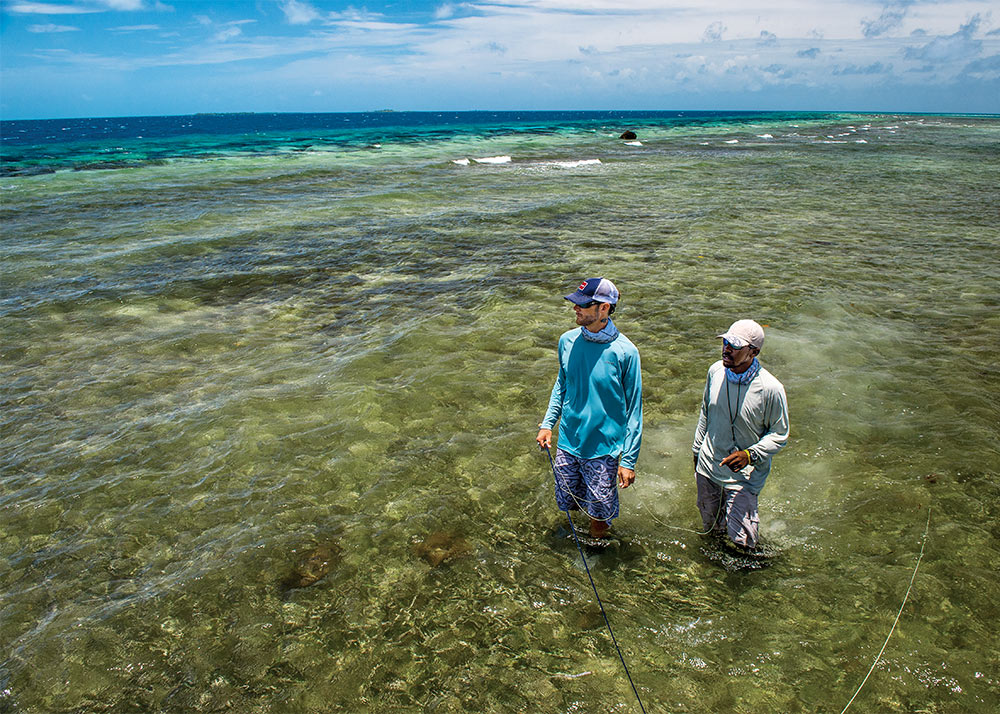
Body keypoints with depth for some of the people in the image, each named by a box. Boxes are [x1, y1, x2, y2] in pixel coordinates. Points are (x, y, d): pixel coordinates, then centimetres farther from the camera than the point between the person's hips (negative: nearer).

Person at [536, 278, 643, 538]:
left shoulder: (625, 351, -18)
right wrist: (547, 424, 5)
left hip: (604, 449, -4)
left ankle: (601, 522, 42)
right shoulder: (568, 341, -5)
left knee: (600, 512, 10)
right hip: (568, 442, 4)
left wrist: (629, 460, -11)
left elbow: (633, 409, -11)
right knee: (566, 502, 17)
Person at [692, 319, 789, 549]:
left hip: (744, 475, -4)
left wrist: (750, 455, -27)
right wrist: (697, 450, 16)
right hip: (708, 465, 4)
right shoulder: (716, 371, -9)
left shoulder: (771, 389, -23)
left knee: (740, 537, 1)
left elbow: (780, 434, -10)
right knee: (711, 526, 21)